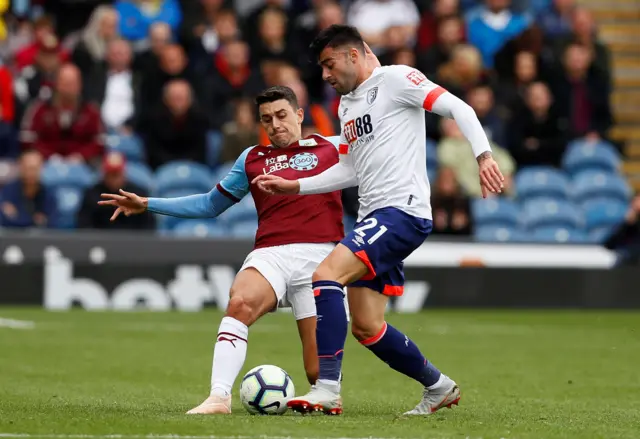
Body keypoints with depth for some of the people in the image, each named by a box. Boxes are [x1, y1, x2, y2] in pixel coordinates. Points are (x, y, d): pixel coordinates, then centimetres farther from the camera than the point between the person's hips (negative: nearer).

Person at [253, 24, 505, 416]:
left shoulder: (395, 79, -4)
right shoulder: (347, 105, 21)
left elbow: (457, 107, -12)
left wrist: (484, 155, -26)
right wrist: (292, 186, 17)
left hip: (403, 211, -10)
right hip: (373, 219, 10)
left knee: (326, 276, -24)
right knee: (366, 327, 8)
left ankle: (327, 389, -26)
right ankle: (439, 387, 25)